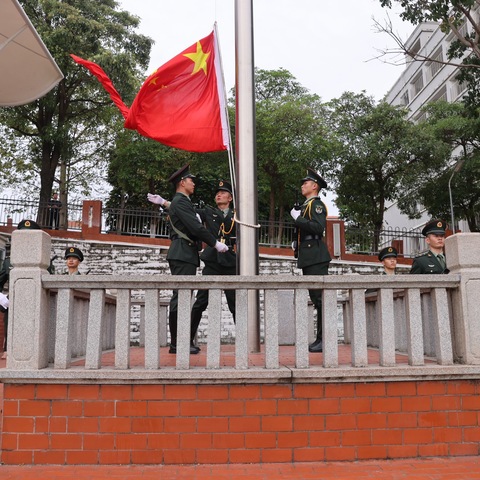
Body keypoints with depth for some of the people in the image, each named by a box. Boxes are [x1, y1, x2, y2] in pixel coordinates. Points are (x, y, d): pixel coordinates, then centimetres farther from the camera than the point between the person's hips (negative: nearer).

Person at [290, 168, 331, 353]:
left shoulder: (317, 204, -6)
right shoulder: (305, 206, 22)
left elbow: (318, 227, -22)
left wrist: (297, 218, -16)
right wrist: (297, 244, 15)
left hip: (316, 257, -10)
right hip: (308, 259, 10)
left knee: (321, 298, -9)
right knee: (316, 299, 10)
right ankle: (320, 339, 16)